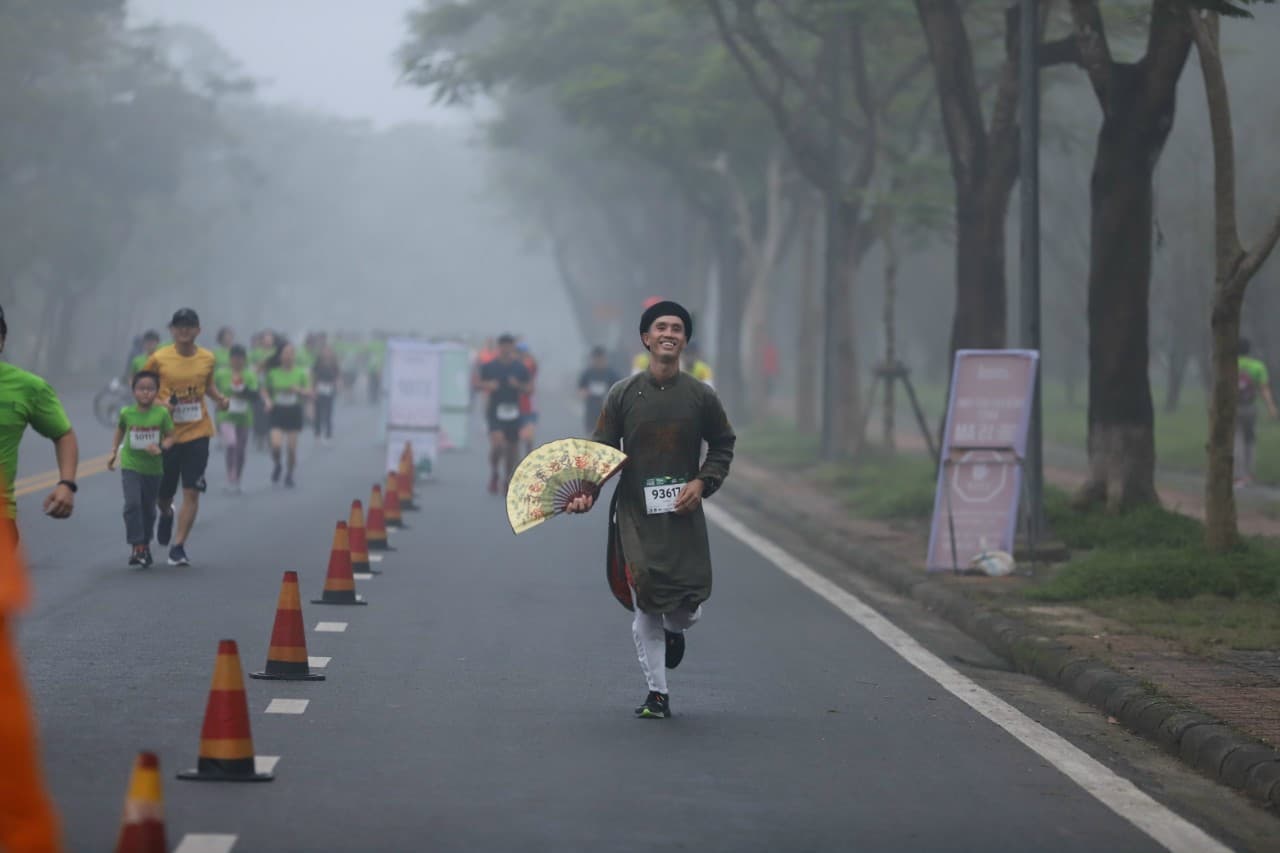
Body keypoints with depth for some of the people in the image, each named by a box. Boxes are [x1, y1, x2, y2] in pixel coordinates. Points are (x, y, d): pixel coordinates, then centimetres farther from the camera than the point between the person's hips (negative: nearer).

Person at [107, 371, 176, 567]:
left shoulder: (162, 413, -10)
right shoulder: (126, 413, -6)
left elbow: (170, 437, -4)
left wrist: (161, 447, -23)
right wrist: (114, 452, 8)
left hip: (153, 468, 1)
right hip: (130, 466, -1)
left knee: (148, 509, 14)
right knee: (132, 504, -18)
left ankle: (145, 546, 34)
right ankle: (137, 547, -17)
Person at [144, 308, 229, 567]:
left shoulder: (207, 358, 2)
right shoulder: (159, 358, -6)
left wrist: (220, 398, 0)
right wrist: (160, 403, -15)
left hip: (197, 432, 1)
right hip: (166, 433, -1)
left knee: (191, 492, -9)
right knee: (163, 494, 10)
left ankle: (178, 546, -1)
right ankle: (166, 514, 47)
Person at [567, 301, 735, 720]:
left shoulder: (701, 396, 3)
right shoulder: (622, 395, 1)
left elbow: (723, 445, 14)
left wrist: (703, 482, -2)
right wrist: (587, 492, -11)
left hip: (684, 515, 1)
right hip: (636, 515, -1)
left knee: (689, 605, -4)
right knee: (646, 607, -5)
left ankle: (675, 630, 36)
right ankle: (657, 693, 9)